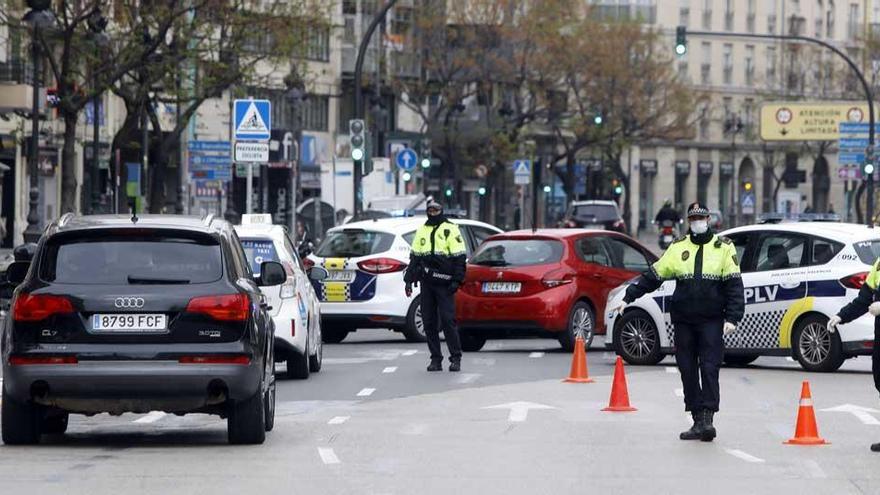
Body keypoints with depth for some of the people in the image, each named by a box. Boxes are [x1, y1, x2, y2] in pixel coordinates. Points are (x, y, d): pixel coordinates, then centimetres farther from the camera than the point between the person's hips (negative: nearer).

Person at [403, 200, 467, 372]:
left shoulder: (450, 230, 0)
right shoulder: (422, 231, 16)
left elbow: (459, 258, -4)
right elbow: (414, 257, 20)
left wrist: (457, 280, -13)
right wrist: (409, 279, 12)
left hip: (444, 284, -5)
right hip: (427, 283, 5)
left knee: (448, 320, -9)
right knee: (429, 322, 4)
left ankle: (455, 358, -4)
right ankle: (436, 359, 9)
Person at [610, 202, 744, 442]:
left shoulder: (723, 247, 3)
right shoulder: (678, 247, 11)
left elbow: (734, 285, -1)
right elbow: (653, 276, 15)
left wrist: (732, 318, -10)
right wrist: (628, 298, 11)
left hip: (711, 321, -3)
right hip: (683, 320, 4)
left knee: (709, 368, -11)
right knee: (688, 370, 3)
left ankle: (708, 418, -13)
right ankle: (698, 421, 8)